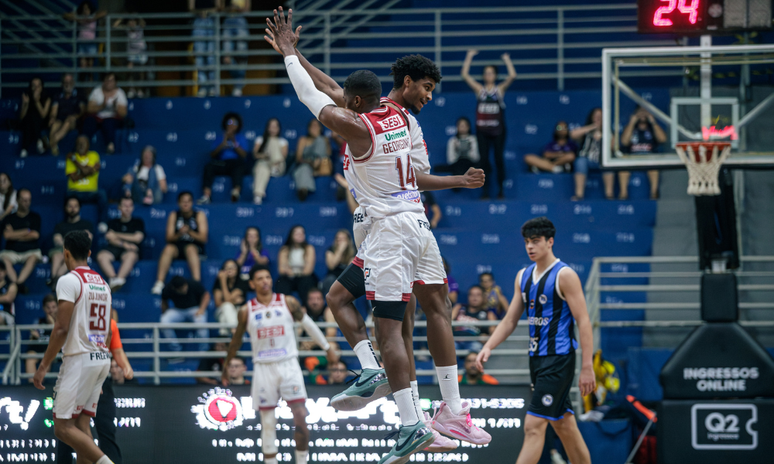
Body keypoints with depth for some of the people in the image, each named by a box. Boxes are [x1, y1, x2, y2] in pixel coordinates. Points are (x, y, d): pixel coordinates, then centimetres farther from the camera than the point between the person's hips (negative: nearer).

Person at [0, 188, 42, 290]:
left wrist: (15, 235, 3)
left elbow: (35, 235, 0)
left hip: (30, 251, -1)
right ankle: (16, 283, -54)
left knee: (33, 258, -37)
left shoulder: (35, 217, 14)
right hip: (12, 252, 1)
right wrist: (27, 231, 0)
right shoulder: (9, 218, 14)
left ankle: (19, 282, -57)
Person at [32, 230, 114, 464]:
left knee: (63, 427, -6)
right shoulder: (102, 283, 15)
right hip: (102, 358, 8)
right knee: (81, 424, 9)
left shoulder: (69, 280, -10)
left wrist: (44, 366, -13)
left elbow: (61, 328, -17)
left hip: (79, 359, -8)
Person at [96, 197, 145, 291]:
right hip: (114, 248, 2)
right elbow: (110, 239, 7)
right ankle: (113, 279, -50)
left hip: (130, 250, -2)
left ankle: (119, 279, -58)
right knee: (101, 256, -33)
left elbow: (138, 238, 5)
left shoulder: (138, 222, 21)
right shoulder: (113, 222, 23)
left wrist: (117, 235, 7)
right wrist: (124, 244, -12)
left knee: (131, 256, -40)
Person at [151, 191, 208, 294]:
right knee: (168, 249, -31)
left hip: (195, 248, -2)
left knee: (190, 249, -36)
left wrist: (189, 232, -21)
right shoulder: (174, 215, 7)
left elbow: (203, 238, -6)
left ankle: (197, 283, -48)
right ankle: (159, 283, -39)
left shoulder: (199, 215, 2)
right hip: (177, 248, 2)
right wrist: (179, 234, -20)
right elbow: (169, 238, 0)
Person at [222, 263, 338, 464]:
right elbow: (236, 341, 14)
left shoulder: (288, 303, 1)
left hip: (289, 365, 0)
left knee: (300, 417, -11)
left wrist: (327, 347, 18)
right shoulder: (247, 311, 2)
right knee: (267, 424, 1)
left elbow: (308, 324, 13)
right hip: (263, 368, 0)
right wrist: (226, 368, 20)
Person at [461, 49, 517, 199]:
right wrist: (469, 58, 3)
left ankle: (501, 190, 6)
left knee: (499, 159, -1)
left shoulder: (500, 89, 6)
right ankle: (486, 191, 3)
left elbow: (512, 76, -6)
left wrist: (507, 60, 0)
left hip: (498, 130, -1)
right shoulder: (479, 89, 8)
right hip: (482, 130, 1)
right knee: (484, 160, 0)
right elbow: (465, 75, 3)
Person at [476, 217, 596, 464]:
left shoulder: (565, 275, -10)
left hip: (559, 358, -8)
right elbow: (510, 319, 17)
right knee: (564, 426, 13)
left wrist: (587, 367, -18)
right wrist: (488, 347, 0)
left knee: (534, 426, -13)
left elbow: (583, 322, -13)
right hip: (537, 358, 8)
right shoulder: (523, 276, 13)